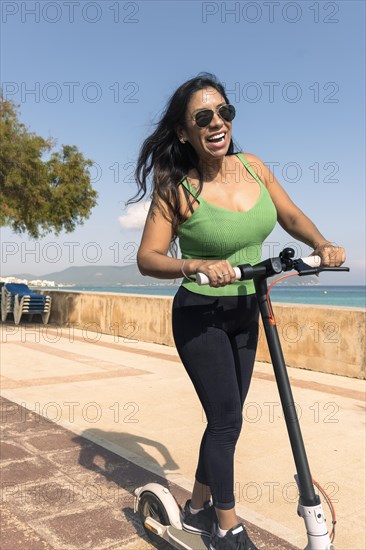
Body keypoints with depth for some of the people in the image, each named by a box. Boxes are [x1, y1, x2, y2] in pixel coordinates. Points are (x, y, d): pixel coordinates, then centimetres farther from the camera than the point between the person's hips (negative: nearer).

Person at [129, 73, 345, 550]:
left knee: (225, 418, 14)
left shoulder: (252, 167, -2)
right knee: (226, 419, -4)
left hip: (245, 314, 6)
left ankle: (199, 508, 34)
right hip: (199, 316, -5)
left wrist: (323, 245, -9)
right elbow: (148, 258, -17)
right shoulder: (176, 189, -16)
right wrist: (198, 266, -33)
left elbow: (290, 216, 9)